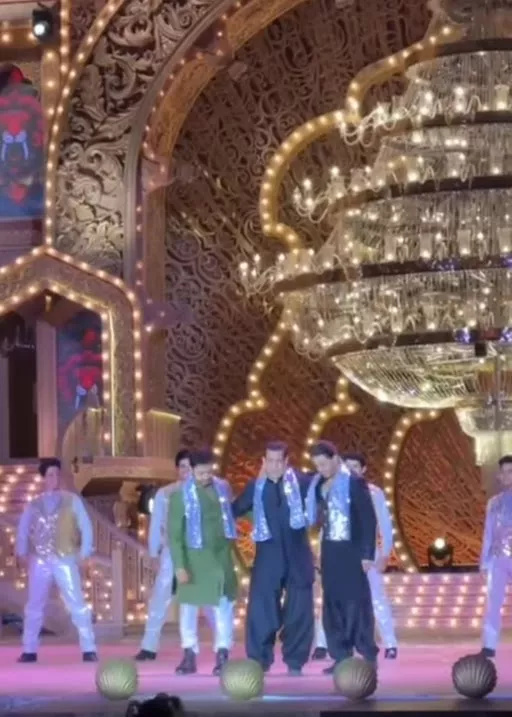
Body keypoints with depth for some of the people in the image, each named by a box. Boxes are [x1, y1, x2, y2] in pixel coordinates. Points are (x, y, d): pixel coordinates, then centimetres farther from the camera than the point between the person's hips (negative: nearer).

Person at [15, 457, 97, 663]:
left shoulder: (72, 500, 4)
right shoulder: (34, 504, 10)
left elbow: (85, 526, 3)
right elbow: (23, 528, 14)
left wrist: (84, 552, -6)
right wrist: (22, 552, 2)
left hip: (65, 560, -2)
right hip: (39, 561, 2)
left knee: (77, 605, -6)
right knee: (34, 607, 7)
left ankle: (88, 650, -4)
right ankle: (29, 650, 14)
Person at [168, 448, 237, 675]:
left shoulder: (223, 488, 2)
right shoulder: (181, 495, -9)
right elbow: (174, 533, -10)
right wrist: (179, 565, -14)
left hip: (220, 556, 2)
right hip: (194, 557, -2)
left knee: (223, 605, 1)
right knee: (188, 605, 4)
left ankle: (222, 656, 6)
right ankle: (189, 657, 13)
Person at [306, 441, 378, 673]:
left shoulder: (353, 482, -10)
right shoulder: (317, 484, 7)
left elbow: (369, 518, -11)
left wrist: (367, 553, -15)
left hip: (351, 550, -6)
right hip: (329, 550, 6)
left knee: (356, 602, -4)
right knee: (332, 604, 6)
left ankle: (369, 656, 3)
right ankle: (341, 657, 12)